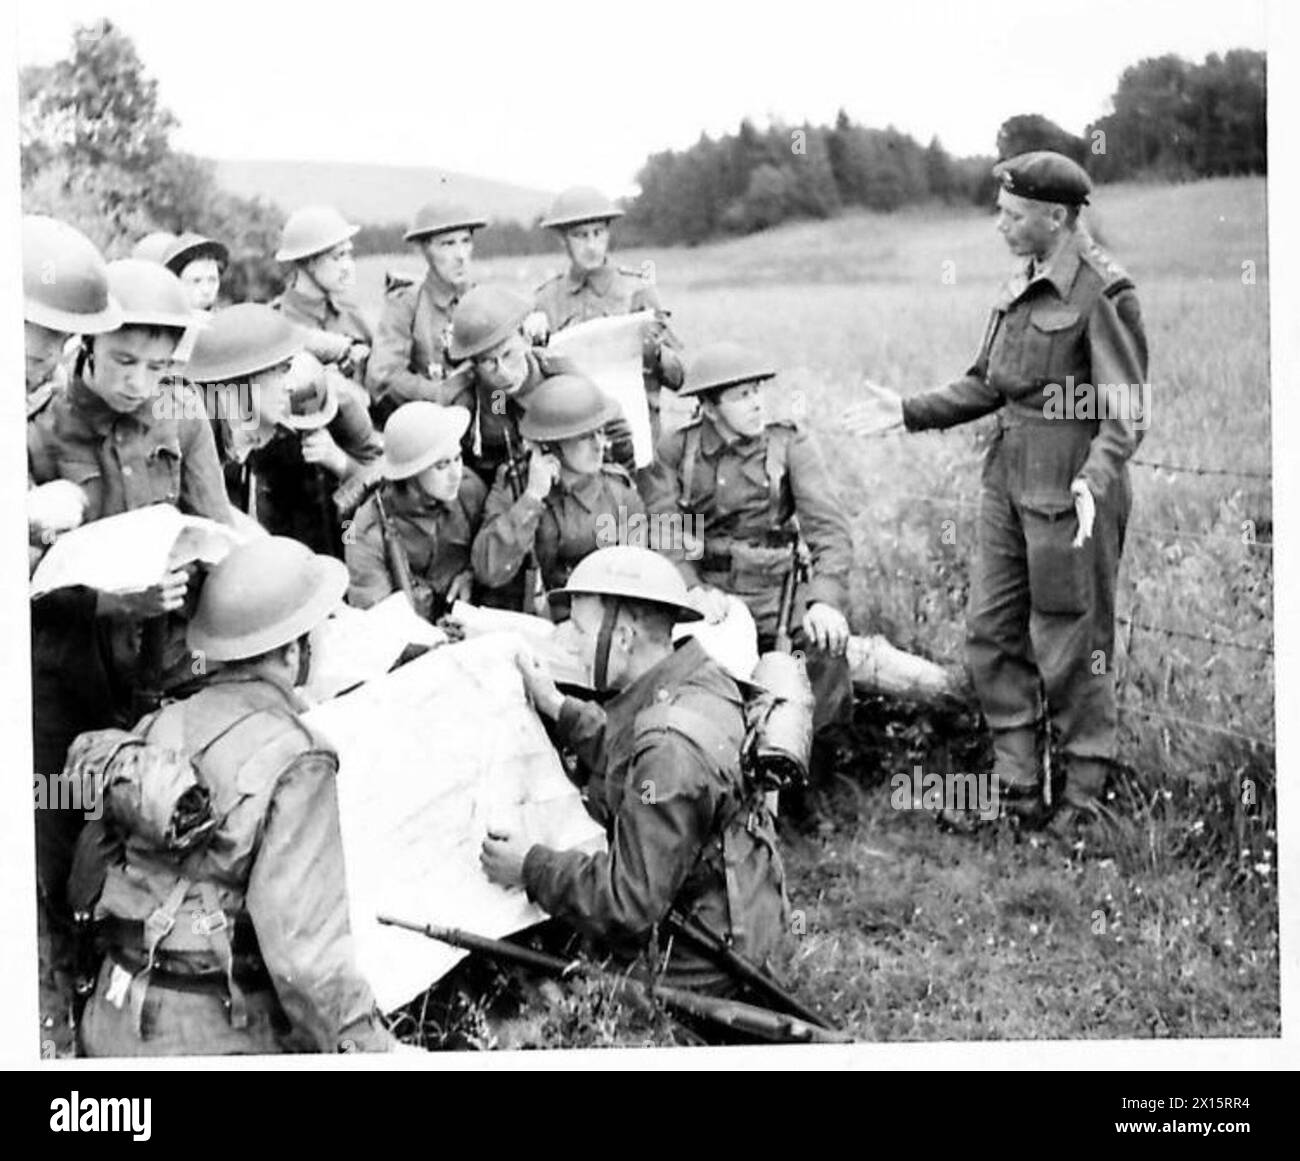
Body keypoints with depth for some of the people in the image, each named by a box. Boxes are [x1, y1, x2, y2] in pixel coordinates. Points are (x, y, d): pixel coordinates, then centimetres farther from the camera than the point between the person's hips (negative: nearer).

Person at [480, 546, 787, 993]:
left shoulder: (670, 750, -31)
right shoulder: (699, 678, -1)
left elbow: (631, 903, -27)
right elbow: (626, 759, 20)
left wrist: (532, 868, -17)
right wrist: (557, 708, 15)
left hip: (697, 969, -10)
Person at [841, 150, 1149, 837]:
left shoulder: (1104, 293, -14)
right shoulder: (1023, 285, 11)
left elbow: (1125, 412, -18)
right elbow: (986, 386, 17)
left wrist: (1093, 481, -33)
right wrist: (907, 412, 11)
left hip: (1074, 482, -8)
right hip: (1009, 476, 8)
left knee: (1070, 641, 2)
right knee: (991, 629, 9)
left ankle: (1085, 791, 18)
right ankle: (1017, 784, 19)